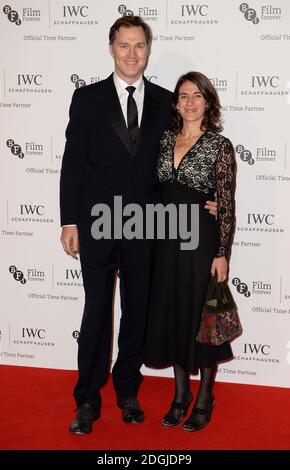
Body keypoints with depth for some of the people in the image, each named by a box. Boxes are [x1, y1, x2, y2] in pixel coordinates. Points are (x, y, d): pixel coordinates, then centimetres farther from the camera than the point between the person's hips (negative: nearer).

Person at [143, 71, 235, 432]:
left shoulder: (219, 145, -7)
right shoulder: (166, 139, 8)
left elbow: (226, 205, -8)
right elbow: (160, 191, 12)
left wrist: (222, 253, -12)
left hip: (202, 238, -5)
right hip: (168, 239, 5)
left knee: (201, 316, 5)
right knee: (171, 314, 11)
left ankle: (204, 399, 22)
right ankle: (181, 394, 28)